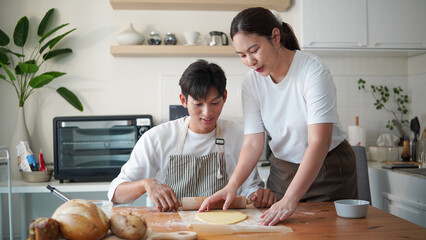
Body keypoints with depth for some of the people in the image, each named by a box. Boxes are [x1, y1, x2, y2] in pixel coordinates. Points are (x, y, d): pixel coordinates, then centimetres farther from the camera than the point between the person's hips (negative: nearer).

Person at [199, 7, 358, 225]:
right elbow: (253, 143, -12)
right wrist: (232, 185, -29)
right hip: (283, 170, 4)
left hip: (327, 166, -3)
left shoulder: (313, 71, -25)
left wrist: (290, 199, -41)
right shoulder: (251, 83, -9)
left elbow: (319, 143, -32)